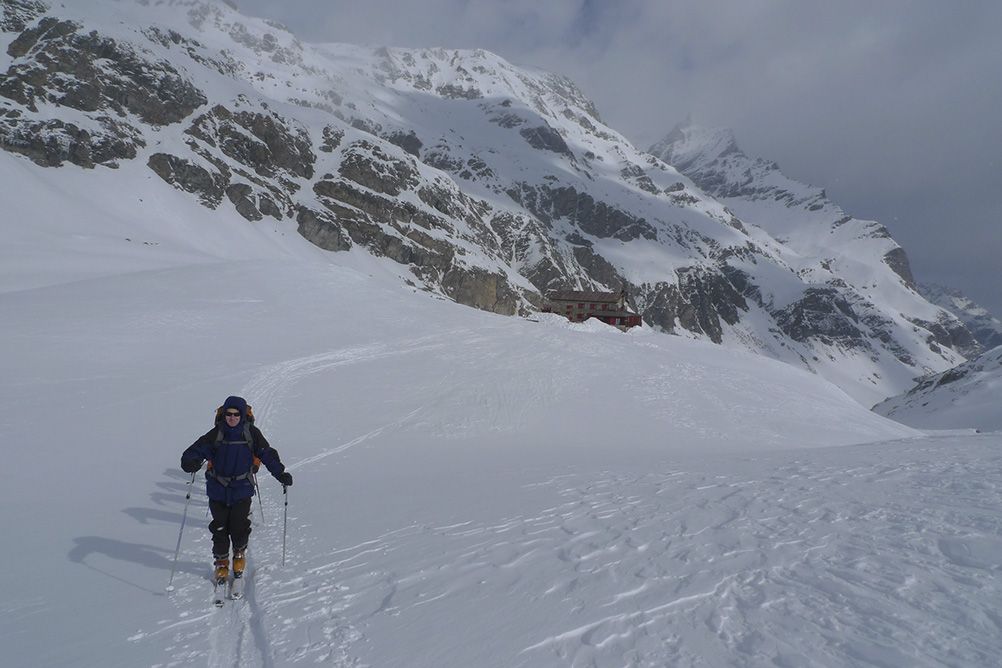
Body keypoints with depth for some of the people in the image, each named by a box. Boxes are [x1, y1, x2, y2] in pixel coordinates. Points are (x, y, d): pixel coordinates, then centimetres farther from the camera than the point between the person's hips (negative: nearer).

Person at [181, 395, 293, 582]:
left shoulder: (251, 433, -5)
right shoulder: (216, 434, -5)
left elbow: (268, 454, -1)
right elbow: (196, 450, -9)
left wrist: (280, 474, -11)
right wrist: (191, 462, -32)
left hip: (242, 490, -1)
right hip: (217, 490, 1)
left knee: (240, 527, -2)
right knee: (219, 528, 6)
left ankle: (239, 554, 29)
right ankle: (221, 562, 28)